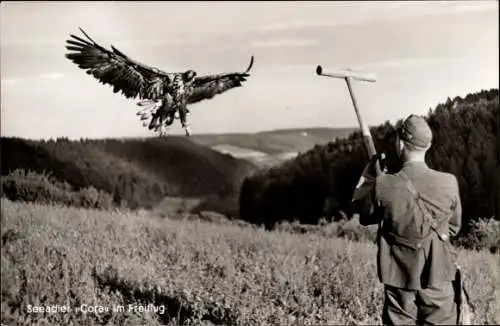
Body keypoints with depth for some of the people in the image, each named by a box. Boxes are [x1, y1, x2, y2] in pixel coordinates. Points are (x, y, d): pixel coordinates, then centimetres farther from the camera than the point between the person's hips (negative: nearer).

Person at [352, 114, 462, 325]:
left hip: (400, 280, 0)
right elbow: (453, 227, 6)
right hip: (437, 280, 0)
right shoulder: (449, 183, -10)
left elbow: (363, 214, 5)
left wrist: (371, 171, 11)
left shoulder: (384, 186, -15)